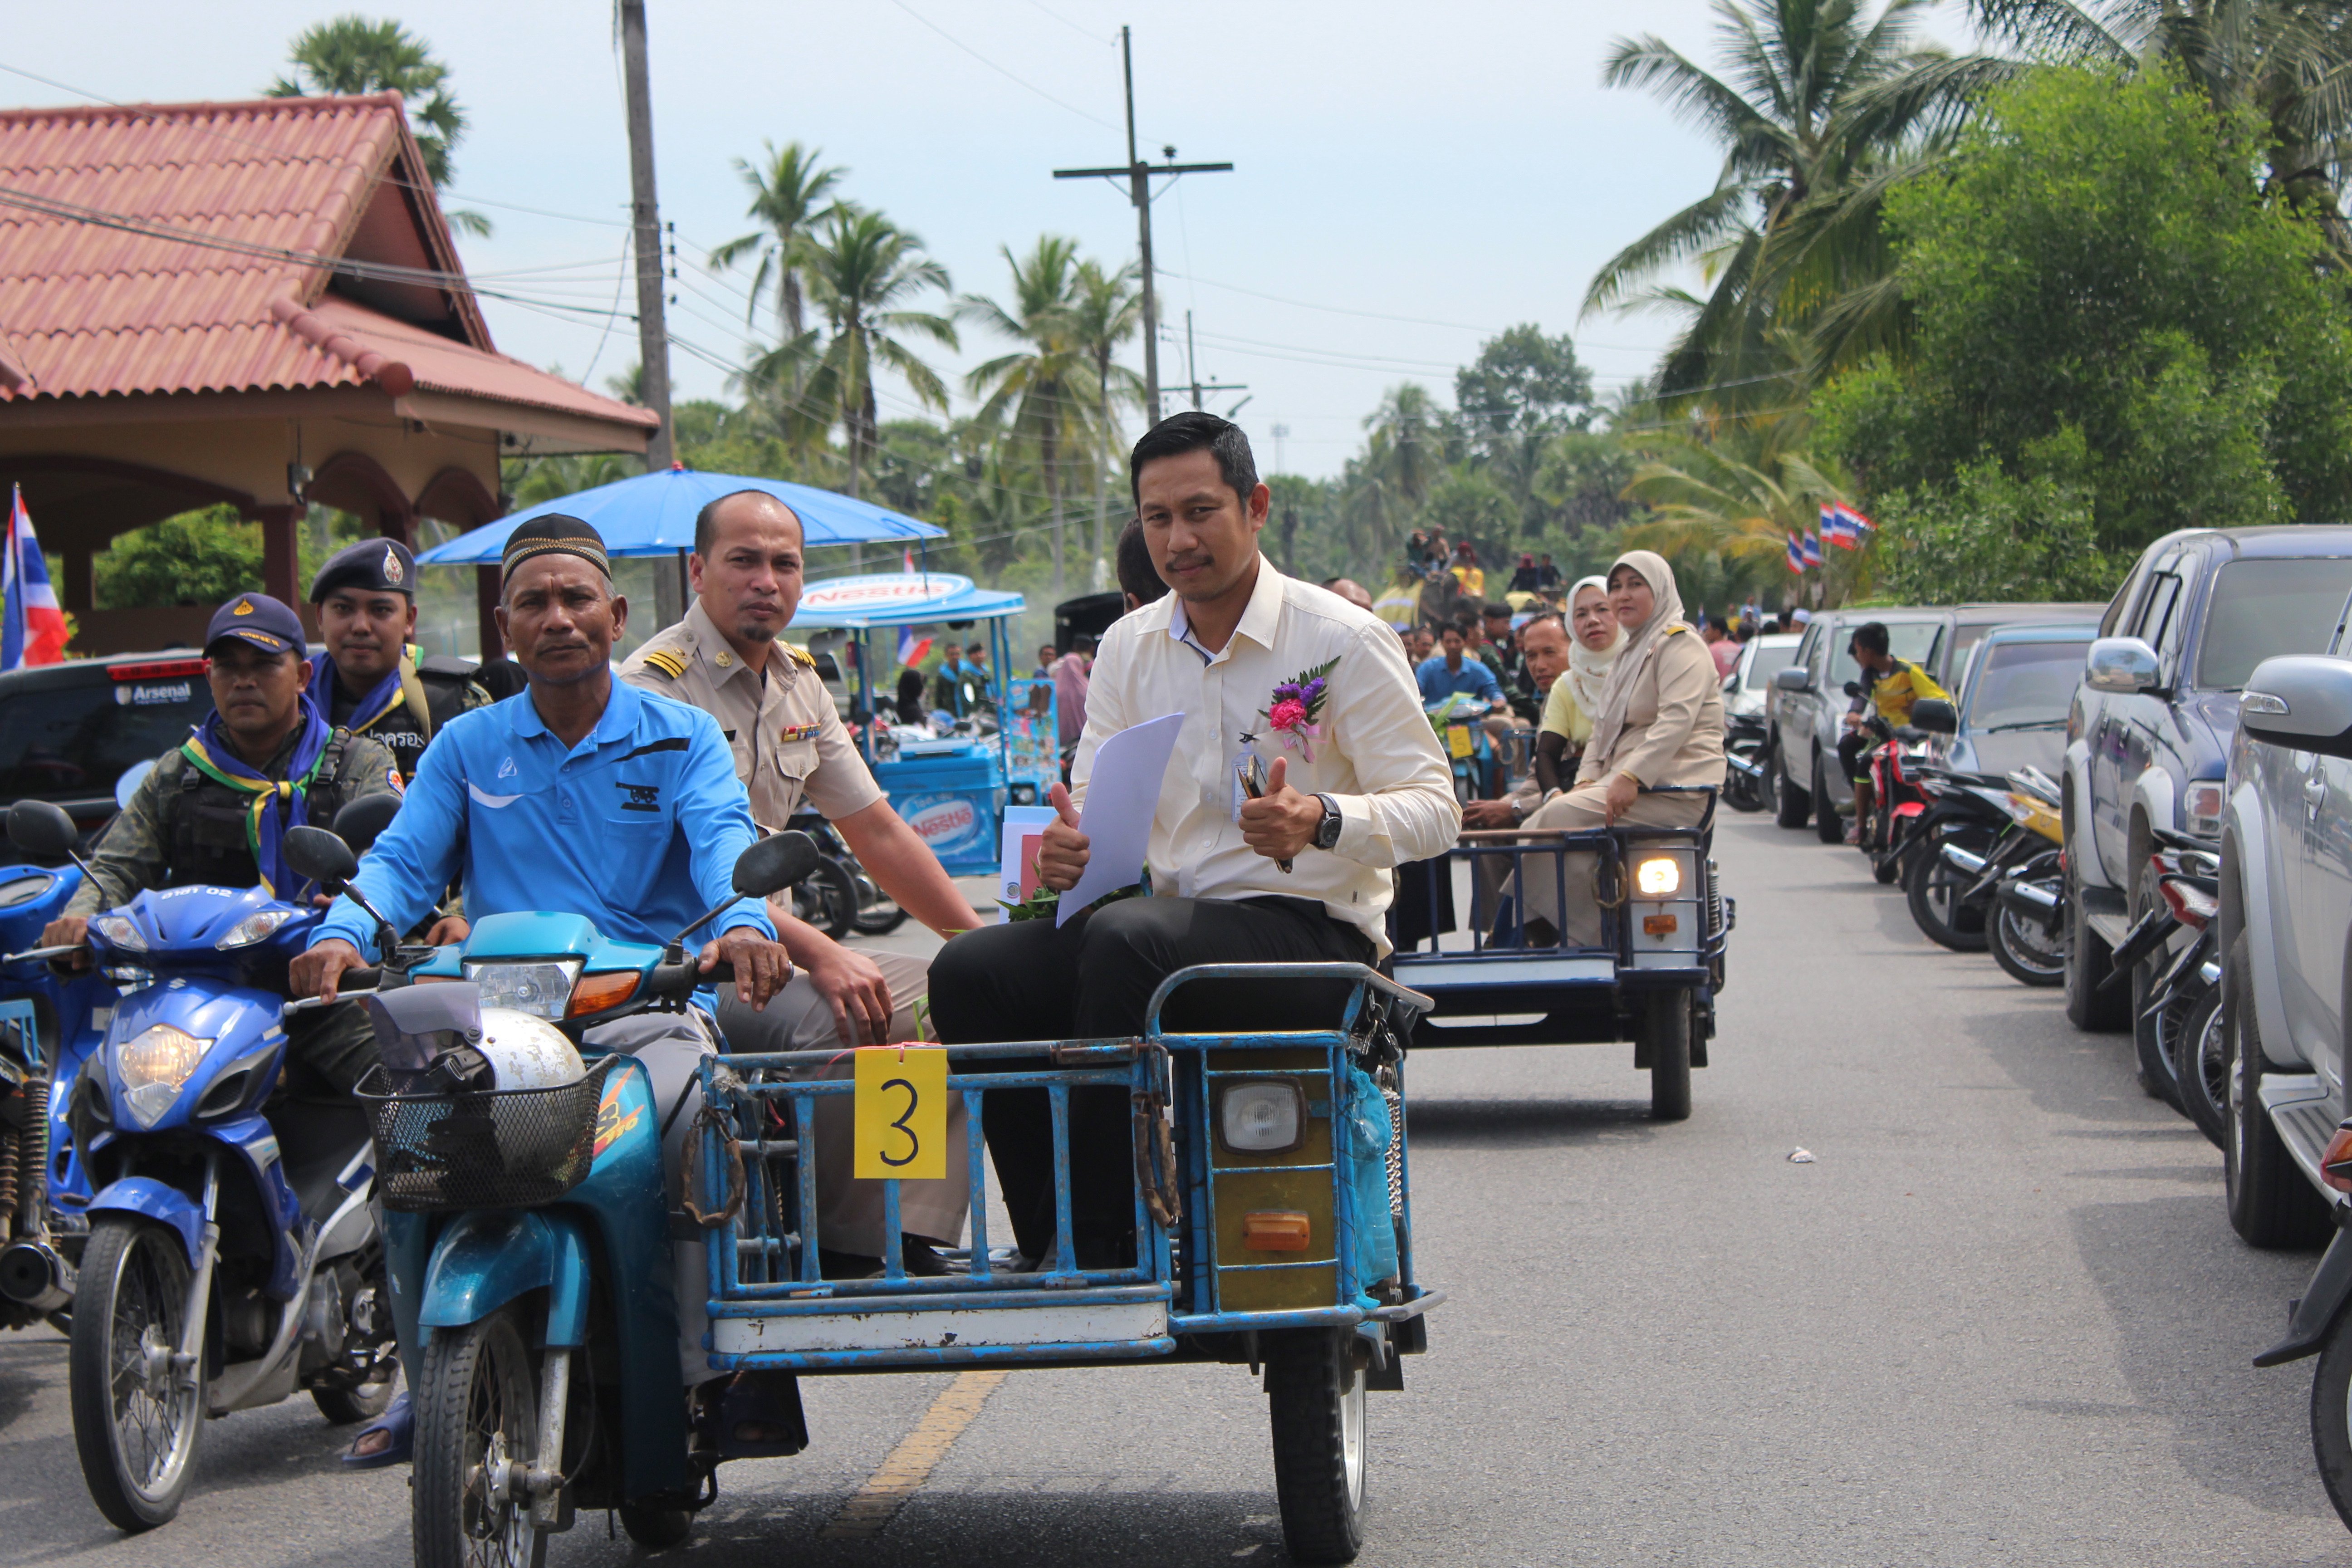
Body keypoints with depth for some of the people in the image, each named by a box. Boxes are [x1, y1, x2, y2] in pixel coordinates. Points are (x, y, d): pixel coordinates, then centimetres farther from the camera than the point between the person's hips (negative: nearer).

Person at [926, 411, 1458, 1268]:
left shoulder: (1342, 641, -5)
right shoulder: (1128, 649, 13)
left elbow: (1435, 808, -9)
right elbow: (1092, 807, 13)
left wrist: (1322, 822, -30)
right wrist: (1065, 851, -13)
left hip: (1311, 933, -6)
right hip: (1169, 916, 6)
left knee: (1126, 940, -36)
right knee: (970, 972, -18)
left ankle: (1101, 1252, -29)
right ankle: (1052, 1256, -15)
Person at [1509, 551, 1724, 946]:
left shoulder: (1680, 644, -5)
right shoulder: (1629, 653, 26)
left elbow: (1677, 720, -19)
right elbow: (1603, 727, 23)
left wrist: (1631, 778, -29)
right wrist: (1587, 780, 3)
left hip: (1673, 791, -9)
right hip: (1624, 779, 9)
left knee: (1559, 818, -25)